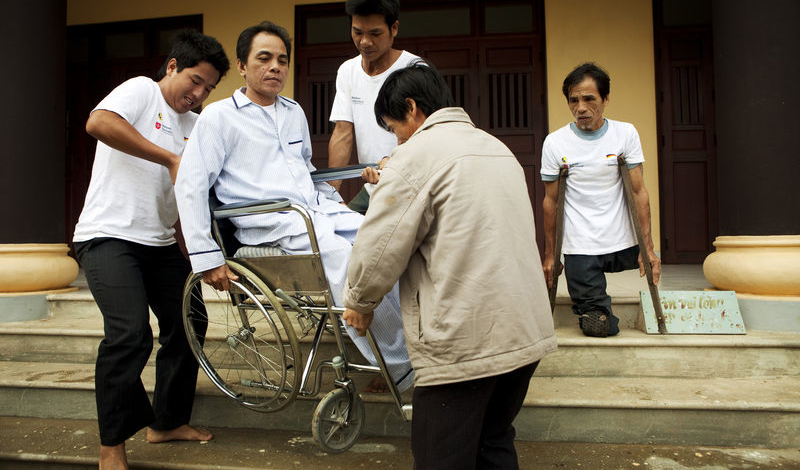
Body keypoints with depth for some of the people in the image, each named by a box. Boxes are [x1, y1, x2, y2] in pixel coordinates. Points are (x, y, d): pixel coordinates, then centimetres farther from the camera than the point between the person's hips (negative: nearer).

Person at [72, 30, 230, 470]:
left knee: (187, 324, 9)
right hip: (109, 236, -8)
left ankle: (167, 421, 26)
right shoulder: (141, 90, -3)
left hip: (159, 241, 8)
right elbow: (98, 123, -23)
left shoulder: (195, 125, 18)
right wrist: (170, 158, -21)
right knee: (130, 333, -18)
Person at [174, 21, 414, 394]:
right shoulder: (218, 116, 3)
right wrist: (205, 256, -10)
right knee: (343, 256, -30)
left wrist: (333, 201, 19)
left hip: (317, 209, 7)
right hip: (268, 221, -6)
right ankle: (398, 366, -21)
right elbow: (190, 185, -3)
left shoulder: (294, 112, 22)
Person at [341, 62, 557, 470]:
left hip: (464, 344, -8)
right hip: (527, 331, 9)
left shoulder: (418, 152, -10)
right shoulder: (498, 148, 16)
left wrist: (359, 303, 6)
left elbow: (380, 246, -11)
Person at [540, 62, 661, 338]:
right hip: (579, 249, -2)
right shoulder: (555, 143, -2)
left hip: (623, 243, 2)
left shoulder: (625, 133, 1)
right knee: (597, 327, -2)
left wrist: (648, 248, -4)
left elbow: (639, 192, 1)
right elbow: (550, 201, 3)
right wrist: (549, 255, 5)